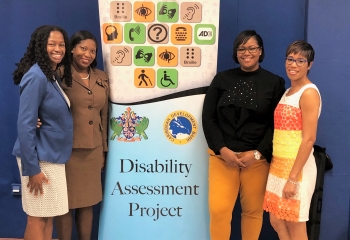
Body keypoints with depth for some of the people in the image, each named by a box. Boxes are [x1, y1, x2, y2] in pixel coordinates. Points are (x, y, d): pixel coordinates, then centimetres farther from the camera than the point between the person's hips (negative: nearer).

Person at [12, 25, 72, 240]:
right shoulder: (36, 77, -18)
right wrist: (32, 168, -21)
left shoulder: (53, 76, 10)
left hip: (53, 157, 9)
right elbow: (25, 125, -22)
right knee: (38, 217, 4)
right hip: (41, 159, -8)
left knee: (49, 215, 16)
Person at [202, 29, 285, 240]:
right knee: (218, 209, -2)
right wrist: (222, 149, -9)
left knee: (253, 210, 9)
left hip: (257, 158, 0)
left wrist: (258, 153, -10)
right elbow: (208, 117, 2)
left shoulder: (274, 83, 3)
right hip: (222, 156, 1)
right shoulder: (222, 79, 6)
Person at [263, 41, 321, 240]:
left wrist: (293, 177, -20)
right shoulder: (288, 92, 13)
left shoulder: (309, 93, -12)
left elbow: (309, 139, -18)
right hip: (279, 164, 8)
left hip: (297, 167, -8)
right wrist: (278, 168, 11)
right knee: (276, 221, 16)